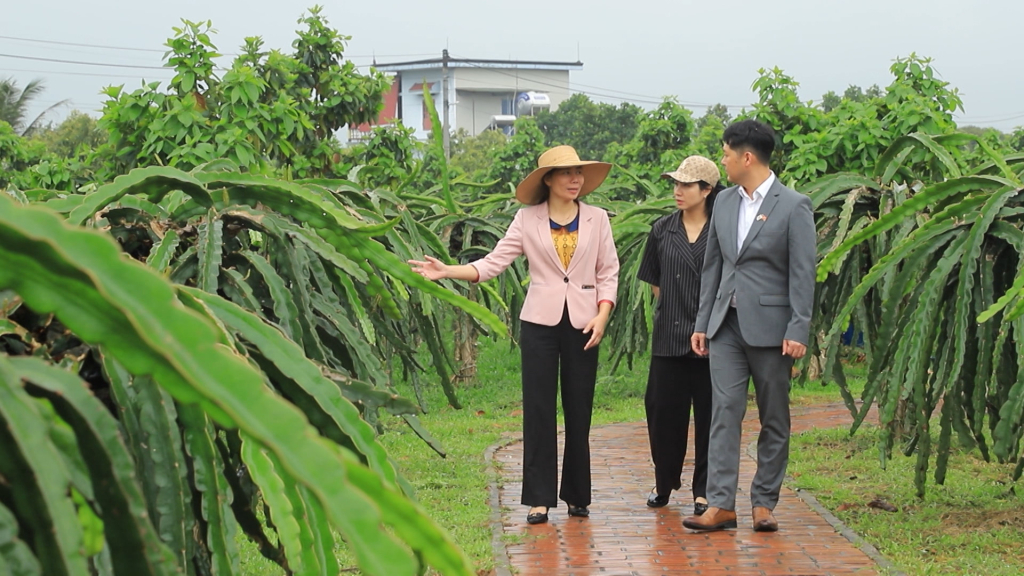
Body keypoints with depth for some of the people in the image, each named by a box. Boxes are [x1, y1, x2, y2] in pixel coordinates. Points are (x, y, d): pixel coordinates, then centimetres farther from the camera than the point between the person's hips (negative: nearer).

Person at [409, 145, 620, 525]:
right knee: (538, 410, -1)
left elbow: (608, 272, 6)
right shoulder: (528, 219, 3)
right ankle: (540, 499, 4)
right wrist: (447, 272, -14)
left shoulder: (597, 219, 6)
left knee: (579, 411, 3)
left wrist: (602, 315, -7)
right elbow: (494, 262, -1)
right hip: (540, 322, -1)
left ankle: (577, 496, 14)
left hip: (583, 324, 1)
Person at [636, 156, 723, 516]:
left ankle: (704, 490, 11)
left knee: (709, 414, 2)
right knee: (663, 409, 5)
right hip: (669, 335, 3)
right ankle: (665, 482, 23)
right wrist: (674, 306, 8)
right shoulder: (662, 230, 8)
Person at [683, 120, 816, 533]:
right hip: (726, 325, 5)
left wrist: (797, 331, -15)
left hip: (769, 327, -5)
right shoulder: (724, 203, 12)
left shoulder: (793, 206, -6)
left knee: (774, 419, 4)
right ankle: (721, 505, -5)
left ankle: (764, 503, 12)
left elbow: (802, 274, -9)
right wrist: (702, 323, 12)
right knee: (724, 412, -4)